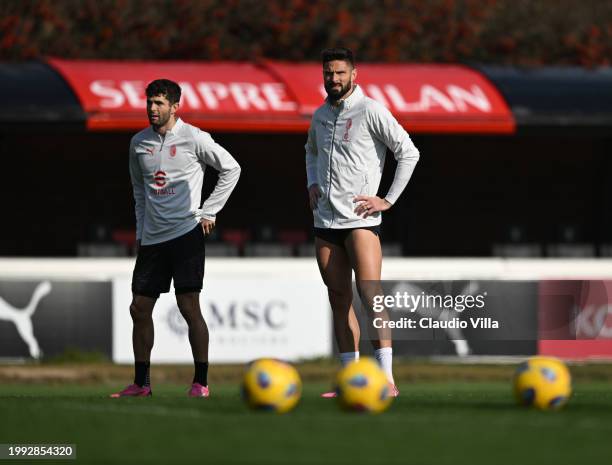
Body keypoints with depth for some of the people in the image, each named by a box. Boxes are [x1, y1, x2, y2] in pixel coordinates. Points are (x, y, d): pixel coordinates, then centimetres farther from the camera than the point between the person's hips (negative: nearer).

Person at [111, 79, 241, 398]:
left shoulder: (193, 138, -5)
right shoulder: (139, 143, 10)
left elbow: (231, 169, 2)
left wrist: (209, 212, 0)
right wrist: (140, 230, 15)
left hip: (186, 231, -6)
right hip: (151, 237, 6)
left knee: (189, 306, -11)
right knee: (139, 309, 5)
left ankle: (201, 382, -5)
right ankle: (141, 383, 14)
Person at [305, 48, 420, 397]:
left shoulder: (370, 111, -6)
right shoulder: (320, 116, 13)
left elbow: (409, 153, -7)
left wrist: (388, 199, -9)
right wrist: (312, 184, 15)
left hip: (360, 220, -7)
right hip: (325, 221, 7)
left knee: (370, 295, -15)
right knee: (339, 298, 6)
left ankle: (387, 378, -17)